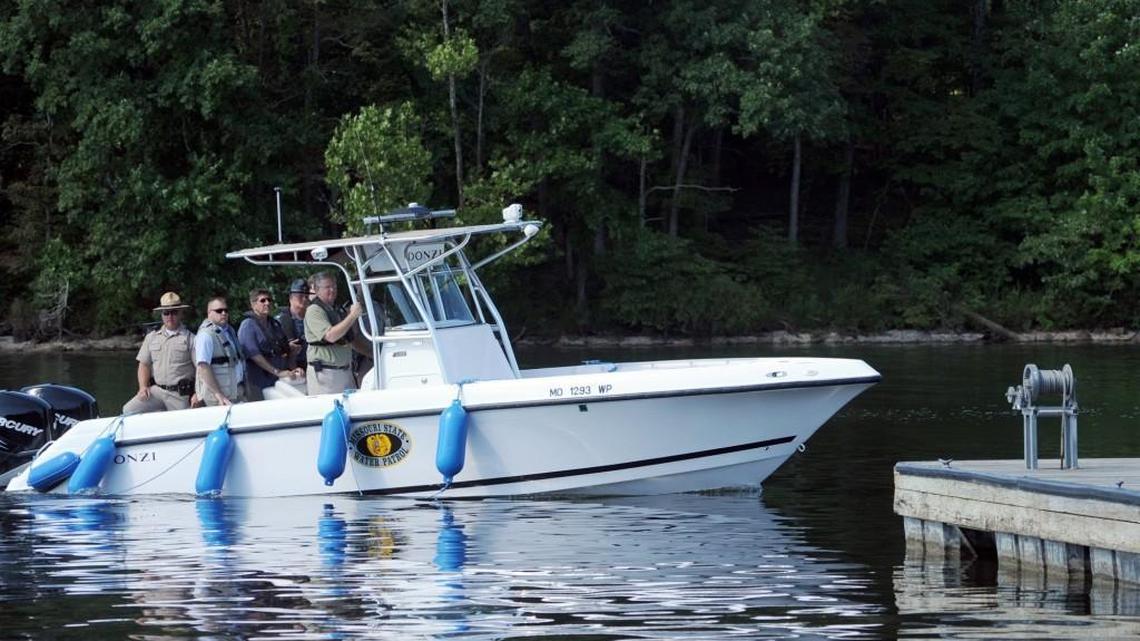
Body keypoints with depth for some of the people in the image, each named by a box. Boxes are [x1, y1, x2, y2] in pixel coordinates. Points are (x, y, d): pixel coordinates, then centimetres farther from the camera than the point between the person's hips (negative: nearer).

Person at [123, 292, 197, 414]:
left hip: (180, 395, -3)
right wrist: (143, 386, -2)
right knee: (129, 410, -15)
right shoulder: (152, 337, 15)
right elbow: (144, 365, 14)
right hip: (156, 390, 3)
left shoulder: (190, 339, 0)